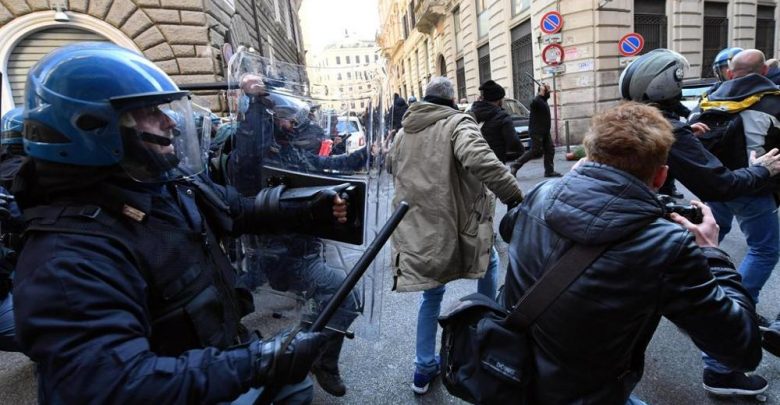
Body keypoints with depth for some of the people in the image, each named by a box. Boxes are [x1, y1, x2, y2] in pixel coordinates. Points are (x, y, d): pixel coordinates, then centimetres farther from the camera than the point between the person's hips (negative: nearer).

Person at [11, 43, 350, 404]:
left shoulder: (172, 183, -6)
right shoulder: (68, 255, -30)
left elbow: (240, 209, 8)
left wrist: (309, 211, 1)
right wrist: (259, 362, -37)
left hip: (222, 351, 7)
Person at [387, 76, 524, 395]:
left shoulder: (402, 133, 13)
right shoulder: (457, 122, -8)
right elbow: (478, 159, -28)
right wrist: (514, 196, -23)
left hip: (417, 230, 5)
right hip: (457, 225, -5)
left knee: (431, 294, 21)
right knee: (489, 265, 26)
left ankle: (424, 368, 27)